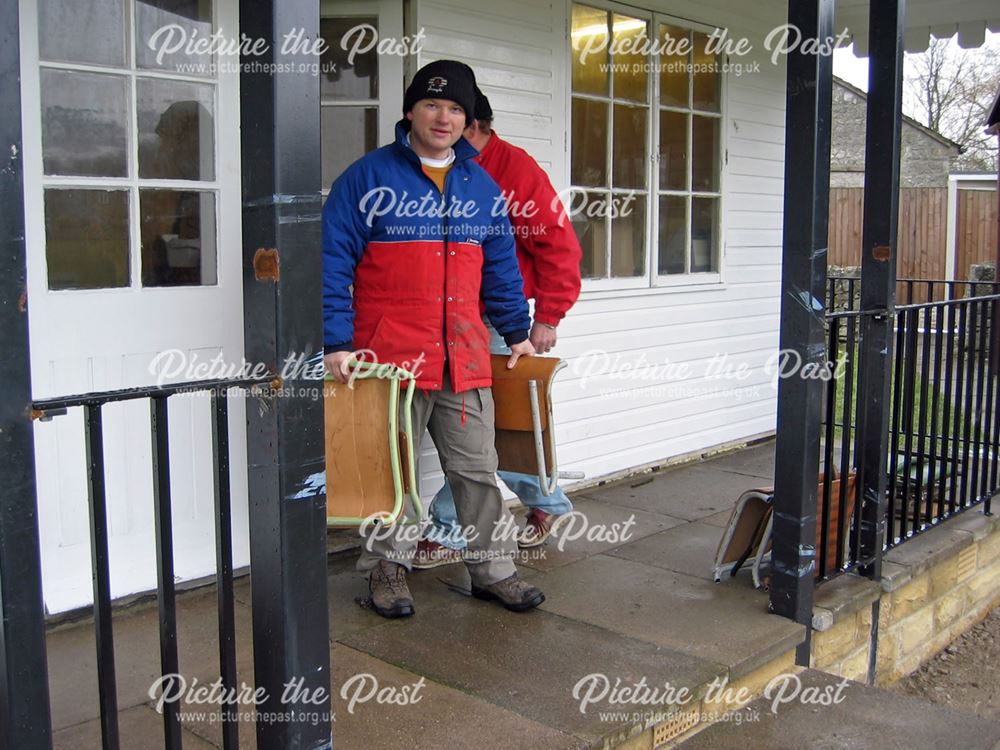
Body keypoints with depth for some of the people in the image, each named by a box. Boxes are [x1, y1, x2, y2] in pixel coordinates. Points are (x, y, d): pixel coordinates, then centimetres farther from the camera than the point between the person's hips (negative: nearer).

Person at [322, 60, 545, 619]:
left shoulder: (482, 186, 12)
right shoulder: (368, 177, -3)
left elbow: (501, 266, 19)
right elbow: (333, 262, -6)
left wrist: (517, 332, 15)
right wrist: (336, 342, -13)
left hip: (465, 359, 4)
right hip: (389, 357, -4)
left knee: (478, 468, 10)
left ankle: (493, 569, 22)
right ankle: (388, 567, 25)